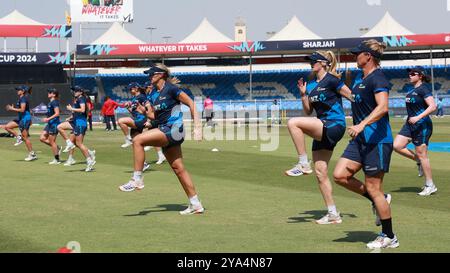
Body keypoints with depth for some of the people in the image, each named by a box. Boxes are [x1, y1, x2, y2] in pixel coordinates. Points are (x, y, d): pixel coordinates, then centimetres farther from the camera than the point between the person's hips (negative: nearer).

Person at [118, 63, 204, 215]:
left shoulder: (170, 89, -9)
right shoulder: (154, 94, 16)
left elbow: (190, 103, -9)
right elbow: (153, 116, 21)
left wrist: (197, 124, -15)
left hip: (173, 129, -9)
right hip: (164, 131, 9)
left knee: (138, 140, -20)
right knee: (178, 169, 7)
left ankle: (137, 180, -15)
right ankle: (195, 204, 11)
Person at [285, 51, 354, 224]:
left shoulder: (331, 80, -8)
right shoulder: (311, 85, 15)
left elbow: (352, 97, -6)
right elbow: (308, 111, 18)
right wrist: (303, 94, 5)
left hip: (334, 126, -9)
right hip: (323, 131, 9)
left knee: (293, 123, -25)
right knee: (320, 173, 6)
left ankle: (303, 164, -17)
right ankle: (333, 214, 13)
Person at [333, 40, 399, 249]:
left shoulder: (377, 78, -15)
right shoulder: (361, 79, 15)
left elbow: (383, 107, -30)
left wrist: (362, 124, -39)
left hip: (377, 140, -9)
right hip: (360, 140, 9)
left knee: (372, 188, -4)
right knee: (339, 175, -1)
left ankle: (389, 237, 9)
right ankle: (380, 201, 16)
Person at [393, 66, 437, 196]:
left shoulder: (423, 89, -13)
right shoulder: (412, 90, 15)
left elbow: (433, 106, -23)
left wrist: (418, 117, -29)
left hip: (422, 125, -9)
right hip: (410, 124, 9)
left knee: (421, 154, -5)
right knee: (396, 146, -4)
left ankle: (430, 186, 5)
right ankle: (418, 161, 14)